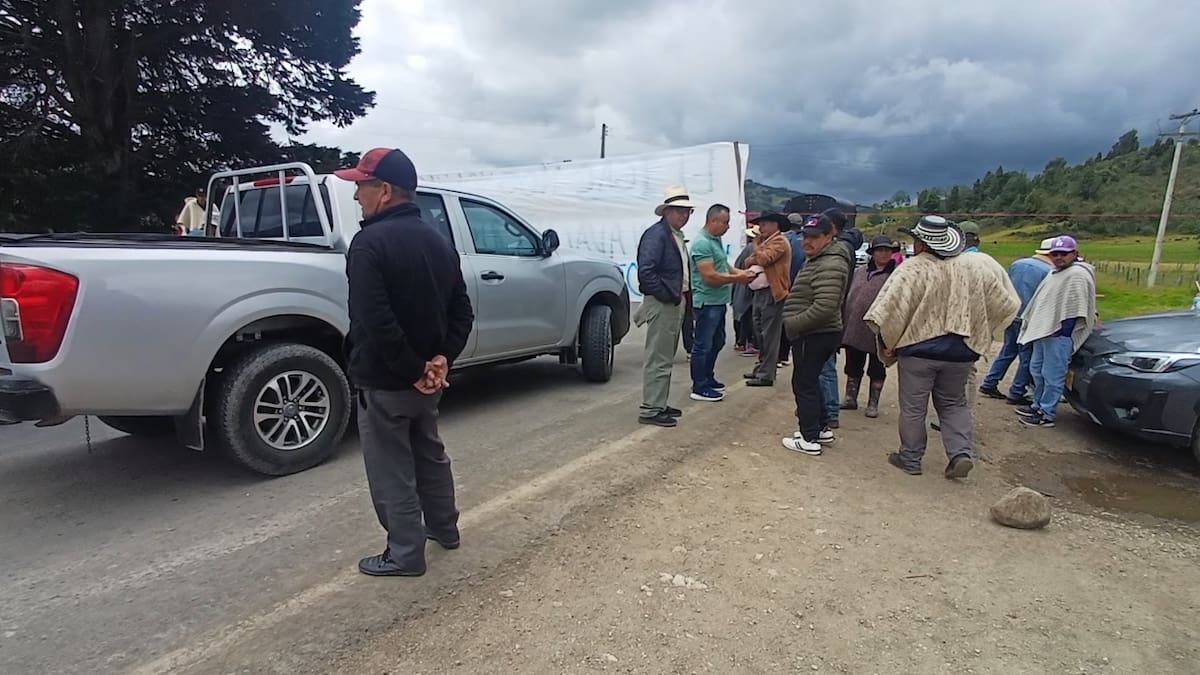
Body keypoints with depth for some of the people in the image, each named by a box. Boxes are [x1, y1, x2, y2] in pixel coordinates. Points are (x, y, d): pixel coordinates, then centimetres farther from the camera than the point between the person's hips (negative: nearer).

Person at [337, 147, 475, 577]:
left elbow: (375, 321, -28)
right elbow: (461, 311, 7)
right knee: (429, 452, 24)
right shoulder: (437, 241, 7)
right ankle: (444, 528, 40)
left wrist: (413, 371, -20)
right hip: (427, 378, 8)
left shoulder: (370, 243, -19)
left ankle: (405, 555, 19)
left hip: (384, 381, -8)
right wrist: (441, 358, -3)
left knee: (391, 471, 6)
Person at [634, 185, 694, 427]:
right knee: (658, 359, -6)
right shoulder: (656, 234, -16)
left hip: (675, 303, 10)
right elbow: (646, 271, -26)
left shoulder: (677, 235, 14)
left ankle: (659, 404, 27)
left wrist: (682, 295, 8)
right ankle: (649, 410, 1)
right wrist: (668, 296, -20)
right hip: (661, 304, -10)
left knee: (666, 358, 16)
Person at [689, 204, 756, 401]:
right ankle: (699, 388, 6)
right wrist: (736, 279, -16)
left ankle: (708, 378, 32)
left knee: (717, 342, 19)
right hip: (707, 302, -10)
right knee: (703, 345, -2)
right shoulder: (702, 243, -19)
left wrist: (739, 272, 4)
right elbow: (709, 277, -24)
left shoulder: (716, 239, 12)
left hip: (718, 301, 10)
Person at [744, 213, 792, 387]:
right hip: (760, 292, 10)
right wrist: (755, 259, -6)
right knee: (760, 334, 14)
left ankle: (766, 375, -5)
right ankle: (761, 367, 24)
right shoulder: (764, 241, 23)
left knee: (769, 335, -7)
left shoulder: (780, 241, -7)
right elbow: (749, 261, 16)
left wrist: (756, 246, -2)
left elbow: (764, 259, -20)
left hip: (772, 293, -9)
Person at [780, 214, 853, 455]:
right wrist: (793, 323, 15)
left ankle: (809, 439, 8)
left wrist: (793, 324, -20)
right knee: (810, 381, 20)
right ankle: (822, 428, 32)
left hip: (816, 335, -11)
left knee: (804, 383, -2)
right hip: (813, 334, 11)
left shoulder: (829, 265, -20)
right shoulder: (816, 259, 16)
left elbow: (825, 307, -29)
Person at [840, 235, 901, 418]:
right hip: (854, 329, 5)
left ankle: (873, 403, 21)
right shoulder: (859, 272, 8)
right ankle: (850, 398, 28)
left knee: (876, 369, 9)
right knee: (853, 366, 14)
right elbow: (848, 296, 13)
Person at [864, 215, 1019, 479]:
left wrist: (886, 344, -8)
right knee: (954, 404, 20)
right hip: (960, 350, 4)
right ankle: (962, 453, 7)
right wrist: (976, 335, 13)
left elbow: (888, 311, -21)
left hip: (918, 348, -4)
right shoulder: (976, 266, -1)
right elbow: (1004, 304, 6)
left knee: (913, 408, 9)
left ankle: (910, 458, 19)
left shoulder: (912, 269, -17)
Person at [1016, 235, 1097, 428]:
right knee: (1036, 369, 18)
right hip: (1043, 330, 10)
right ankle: (1038, 405, 31)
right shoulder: (1056, 272, 19)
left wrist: (1065, 331, -22)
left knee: (1052, 375, -5)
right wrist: (1035, 324, 23)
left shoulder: (1078, 274, -12)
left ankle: (1047, 415, 0)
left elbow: (1076, 307, -18)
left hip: (1059, 334, -10)